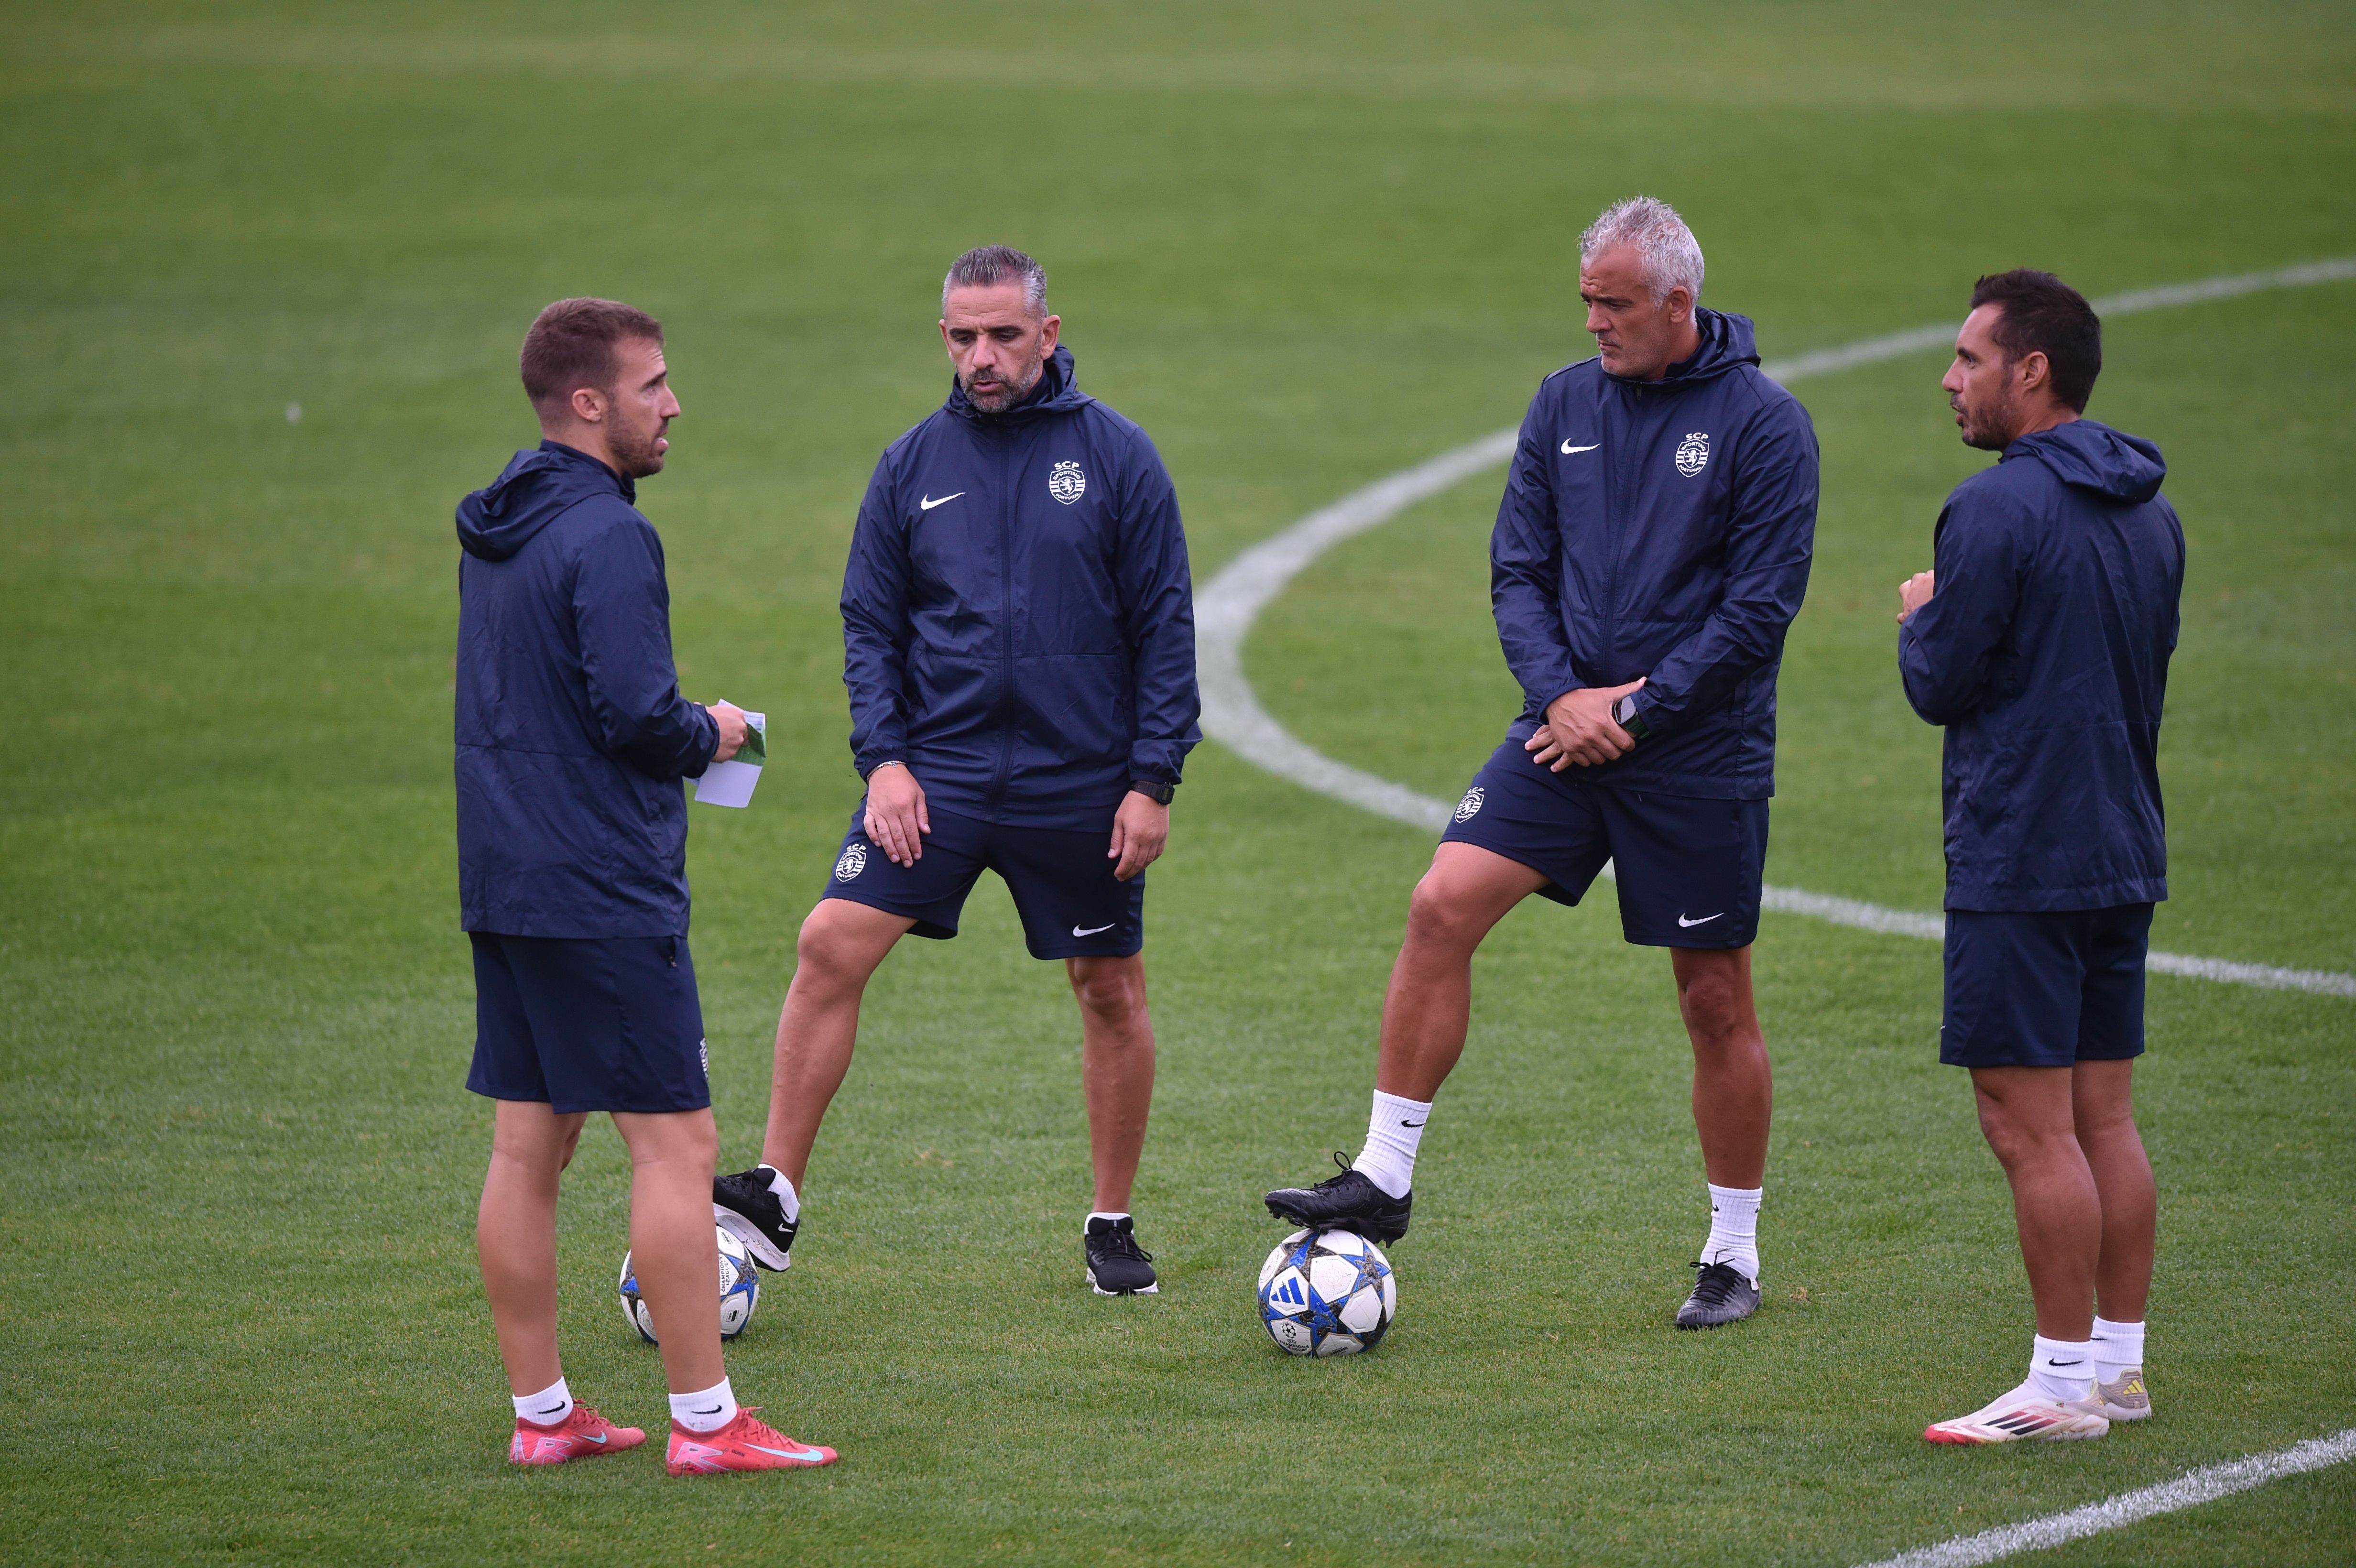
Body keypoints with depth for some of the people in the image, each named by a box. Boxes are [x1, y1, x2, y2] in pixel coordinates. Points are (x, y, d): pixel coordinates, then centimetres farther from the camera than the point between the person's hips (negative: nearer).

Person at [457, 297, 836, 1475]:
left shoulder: (494, 530, 13)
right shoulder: (606, 536, -16)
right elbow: (637, 714, -22)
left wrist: (677, 735, 14)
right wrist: (710, 737, -2)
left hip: (502, 885, 9)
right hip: (606, 892, -9)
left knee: (529, 1144, 10)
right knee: (674, 1141, -5)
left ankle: (541, 1413, 13)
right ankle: (704, 1423, -4)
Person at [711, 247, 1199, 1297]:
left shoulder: (1116, 458, -3)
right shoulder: (913, 466, 4)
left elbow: (1165, 627, -2)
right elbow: (871, 622, 8)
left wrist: (1153, 780, -7)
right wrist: (882, 756, -6)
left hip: (1081, 784, -1)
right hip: (939, 770, 1)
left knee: (1111, 992, 7)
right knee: (832, 945, -13)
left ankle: (1112, 1227, 22)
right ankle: (774, 1196, -10)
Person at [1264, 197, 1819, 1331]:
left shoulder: (1764, 425, -8)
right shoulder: (1566, 405, 7)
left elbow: (1760, 607, -12)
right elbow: (1518, 572, 8)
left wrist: (1636, 709, -14)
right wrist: (1563, 692, -9)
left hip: (1699, 756, -4)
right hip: (1566, 730, 4)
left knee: (1716, 1001, 3)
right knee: (1441, 907, -12)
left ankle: (1735, 1252, 16)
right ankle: (1383, 1177, -6)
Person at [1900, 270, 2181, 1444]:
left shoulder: (1997, 509, -15)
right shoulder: (2148, 512, 12)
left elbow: (1942, 685, -13)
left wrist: (1920, 617, 8)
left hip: (2017, 862, -9)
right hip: (2125, 852, 9)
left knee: (2029, 1124, -5)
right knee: (2103, 1115, 12)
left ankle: (2066, 1381, -5)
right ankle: (2117, 1363, 15)